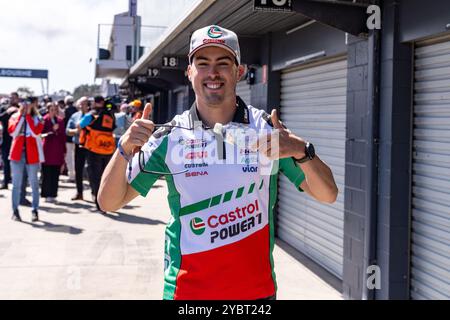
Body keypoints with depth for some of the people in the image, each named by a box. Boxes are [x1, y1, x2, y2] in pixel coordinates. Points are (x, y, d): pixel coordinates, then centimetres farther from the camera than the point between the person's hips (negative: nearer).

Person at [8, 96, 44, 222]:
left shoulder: (37, 118, 3)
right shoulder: (15, 117, 8)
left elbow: (36, 132, -16)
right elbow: (12, 132, -9)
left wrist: (28, 115, -11)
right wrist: (21, 114, -8)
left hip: (32, 154, -1)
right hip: (17, 153, 1)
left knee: (34, 183, 4)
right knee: (17, 184, 4)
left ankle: (35, 210, 11)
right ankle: (15, 211, 9)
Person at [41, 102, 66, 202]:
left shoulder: (60, 121, 11)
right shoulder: (44, 120, -2)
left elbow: (63, 136, 13)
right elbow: (42, 133, -8)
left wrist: (64, 151, 11)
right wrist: (52, 129, -19)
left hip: (58, 151, 4)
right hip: (48, 151, -4)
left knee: (56, 174, 4)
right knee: (47, 174, -3)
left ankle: (53, 194, 10)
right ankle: (47, 195, 4)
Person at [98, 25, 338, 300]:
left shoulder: (268, 130, -4)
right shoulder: (170, 137, -4)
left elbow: (328, 195, -6)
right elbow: (110, 202, -4)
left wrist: (301, 151, -25)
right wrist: (125, 150, -21)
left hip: (257, 290, 1)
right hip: (187, 290, 0)